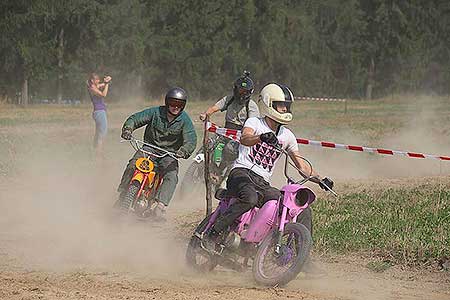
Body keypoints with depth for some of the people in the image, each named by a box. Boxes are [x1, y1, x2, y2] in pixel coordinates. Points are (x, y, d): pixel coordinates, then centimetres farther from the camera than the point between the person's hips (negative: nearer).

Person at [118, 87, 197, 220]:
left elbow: (191, 140, -15)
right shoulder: (156, 112, -3)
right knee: (132, 166, -24)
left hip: (169, 154, 0)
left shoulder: (185, 120, -5)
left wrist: (183, 151, -37)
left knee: (171, 177, -26)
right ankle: (122, 196, -13)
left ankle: (160, 206, -35)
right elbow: (135, 118, -2)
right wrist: (128, 128, -24)